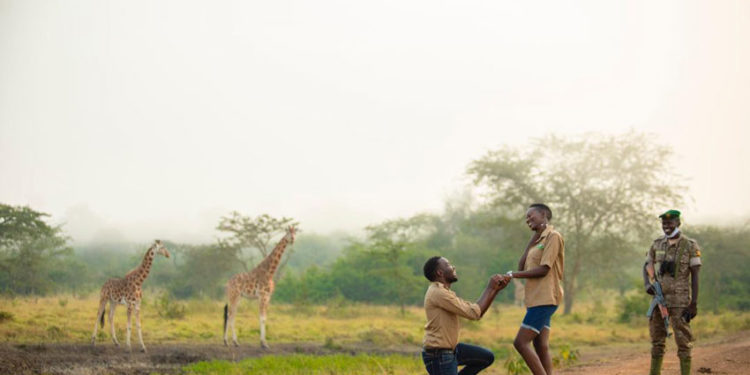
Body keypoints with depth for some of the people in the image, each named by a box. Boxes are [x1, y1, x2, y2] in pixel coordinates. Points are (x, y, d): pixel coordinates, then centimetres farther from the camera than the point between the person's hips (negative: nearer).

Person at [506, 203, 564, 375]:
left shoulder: (553, 236, -6)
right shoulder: (538, 241, 21)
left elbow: (543, 269, -15)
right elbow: (522, 268, 10)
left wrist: (513, 275, -9)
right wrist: (532, 240, 8)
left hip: (545, 299, -9)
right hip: (537, 299, 9)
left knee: (521, 342, -13)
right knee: (541, 347, 4)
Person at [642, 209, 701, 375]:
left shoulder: (690, 246, -5)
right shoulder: (657, 244, 8)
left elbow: (695, 276, -6)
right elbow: (646, 267, 16)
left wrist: (694, 304, -12)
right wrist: (647, 284, -6)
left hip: (680, 301, -5)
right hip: (659, 298, 5)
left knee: (683, 341, -4)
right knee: (657, 340, 8)